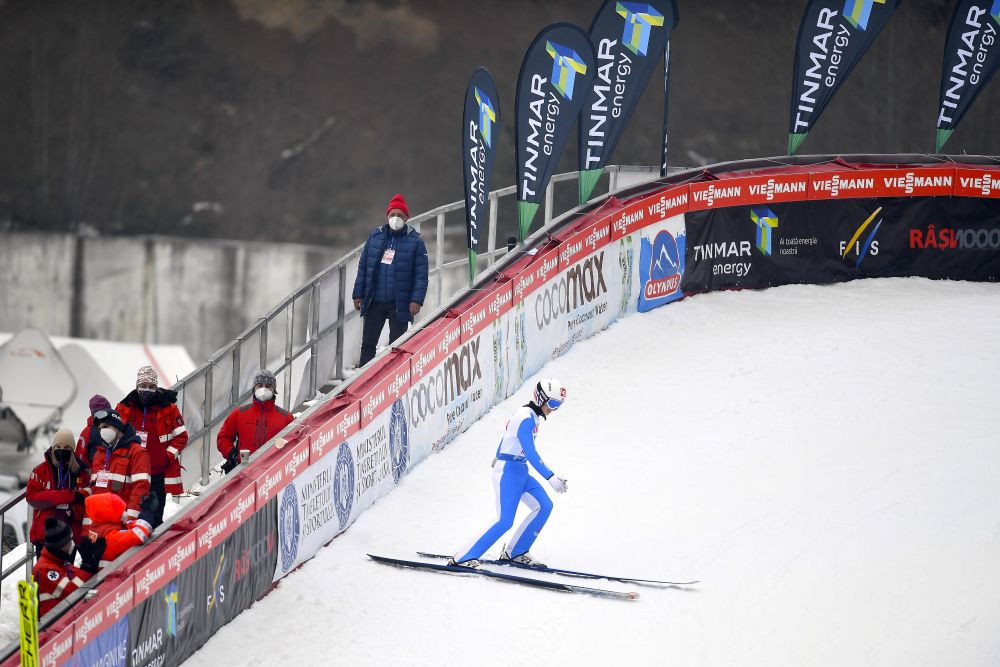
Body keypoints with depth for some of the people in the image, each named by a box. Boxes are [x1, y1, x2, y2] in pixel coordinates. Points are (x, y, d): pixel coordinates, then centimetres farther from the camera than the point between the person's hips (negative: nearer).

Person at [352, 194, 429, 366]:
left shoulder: (415, 241, -3)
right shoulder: (375, 236, 6)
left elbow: (421, 274, -5)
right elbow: (363, 267, 10)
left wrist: (416, 300, -15)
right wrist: (358, 294, 5)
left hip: (399, 304, -3)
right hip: (375, 302, 3)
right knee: (368, 343, 5)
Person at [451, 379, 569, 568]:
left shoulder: (530, 415, 12)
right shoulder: (527, 418, -19)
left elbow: (508, 435, 28)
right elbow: (530, 453, -26)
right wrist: (550, 477, -30)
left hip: (520, 472, 10)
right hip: (508, 472, -10)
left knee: (544, 506, 2)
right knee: (505, 522, -15)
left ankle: (516, 552, 10)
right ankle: (463, 558, -10)